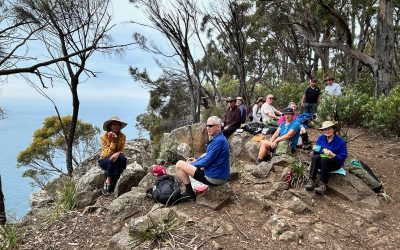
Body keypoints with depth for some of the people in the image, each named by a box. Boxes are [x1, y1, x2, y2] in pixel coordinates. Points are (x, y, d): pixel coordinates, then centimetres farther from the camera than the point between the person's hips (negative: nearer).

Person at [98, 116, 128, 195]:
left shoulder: (122, 136, -6)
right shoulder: (104, 137, -13)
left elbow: (121, 150, -10)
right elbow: (108, 153, -20)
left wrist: (118, 153, -34)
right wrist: (113, 142, -33)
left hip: (116, 158, 2)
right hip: (105, 160, -2)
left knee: (123, 159, -32)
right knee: (111, 159, -36)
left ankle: (111, 182, -26)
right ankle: (108, 181, -24)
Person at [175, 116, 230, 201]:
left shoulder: (218, 141, -21)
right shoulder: (219, 138, 10)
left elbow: (206, 161, -20)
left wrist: (192, 163, -4)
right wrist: (197, 160, 8)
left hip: (214, 178, -10)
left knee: (179, 164, -6)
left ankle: (189, 193, 3)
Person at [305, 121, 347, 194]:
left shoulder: (340, 141, -10)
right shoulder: (321, 138, 3)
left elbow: (343, 158, -12)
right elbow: (316, 152, 9)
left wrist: (332, 155, -29)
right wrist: (315, 149, -15)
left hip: (335, 162, -3)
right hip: (321, 161, 4)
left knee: (324, 160, -36)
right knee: (315, 157, -30)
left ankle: (323, 185, -37)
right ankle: (312, 180, -36)